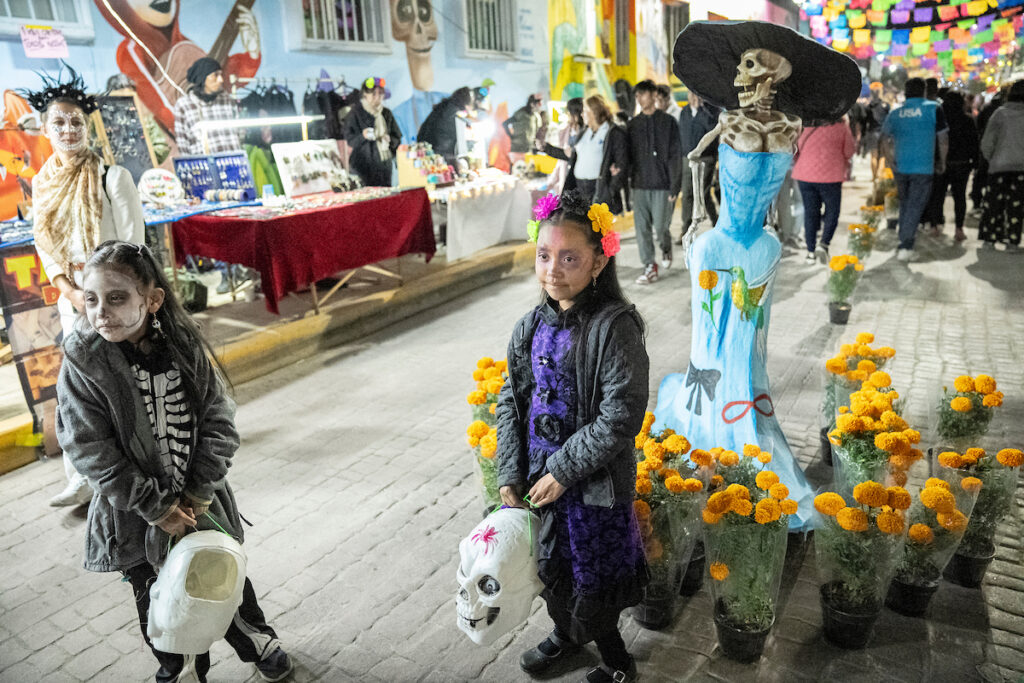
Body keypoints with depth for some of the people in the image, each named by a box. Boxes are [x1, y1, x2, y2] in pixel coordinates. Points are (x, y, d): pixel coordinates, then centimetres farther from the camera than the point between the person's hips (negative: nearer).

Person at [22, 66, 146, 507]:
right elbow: (45, 246, 10)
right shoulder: (43, 183, 8)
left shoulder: (112, 177, -9)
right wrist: (71, 291, -6)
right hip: (73, 300, 5)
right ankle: (83, 479, 19)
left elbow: (134, 243, -10)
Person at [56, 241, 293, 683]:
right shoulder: (81, 365, -16)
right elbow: (93, 454, -16)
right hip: (135, 517, -1)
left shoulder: (186, 347, -10)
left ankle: (257, 640, 45)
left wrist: (197, 494, -14)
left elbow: (219, 423, -7)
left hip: (202, 502, 2)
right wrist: (158, 509, -17)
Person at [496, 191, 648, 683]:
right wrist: (511, 472, -1)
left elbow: (621, 416, -21)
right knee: (552, 564, 23)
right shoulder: (532, 326, 0)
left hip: (596, 481, -6)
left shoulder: (615, 326, -19)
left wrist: (563, 471, -18)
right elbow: (512, 400, 6)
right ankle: (566, 634, 52)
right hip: (540, 476, 6)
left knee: (595, 575, 10)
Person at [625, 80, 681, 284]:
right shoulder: (633, 124, 10)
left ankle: (666, 248, 32)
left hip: (662, 185, -3)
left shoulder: (668, 122, 0)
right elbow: (629, 155, 12)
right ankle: (650, 268, 9)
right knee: (642, 228, 0)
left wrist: (675, 187, -9)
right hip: (639, 185, 3)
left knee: (660, 227, 0)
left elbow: (675, 156, -3)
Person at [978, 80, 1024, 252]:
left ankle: (989, 239, 8)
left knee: (994, 202, 6)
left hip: (999, 166, -1)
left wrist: (990, 158, 11)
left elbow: (987, 143, -4)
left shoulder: (1000, 113, -3)